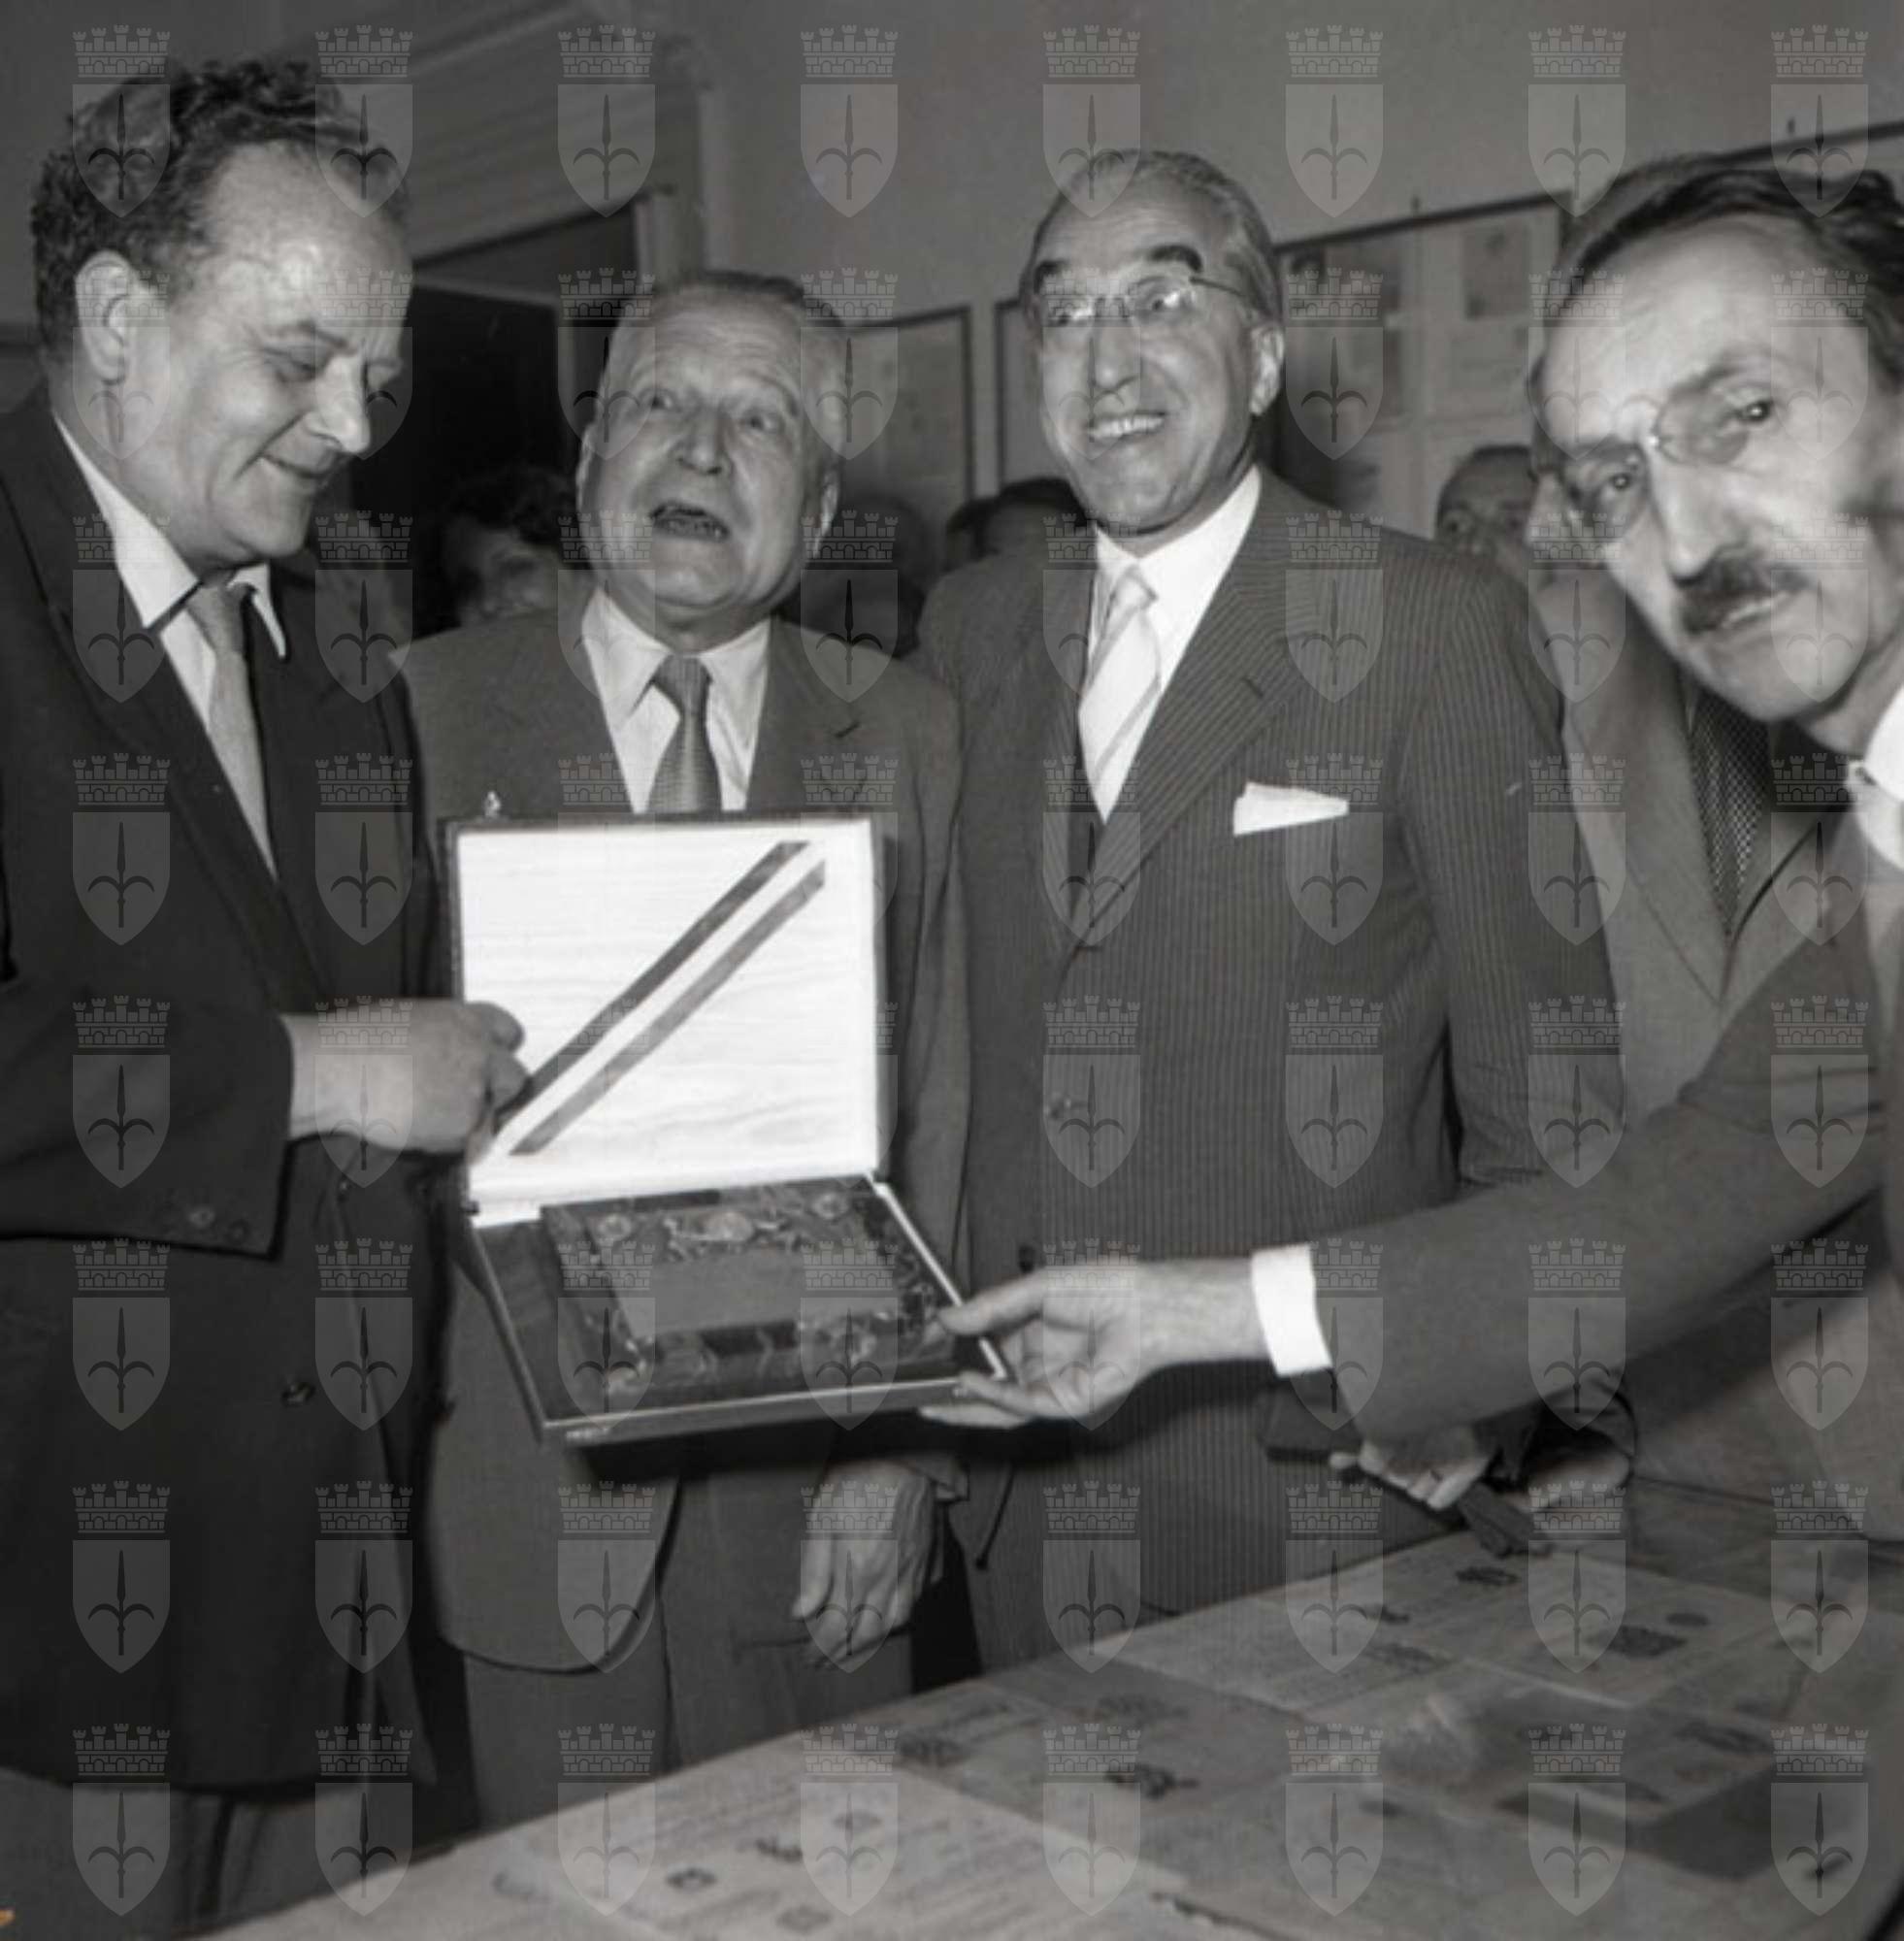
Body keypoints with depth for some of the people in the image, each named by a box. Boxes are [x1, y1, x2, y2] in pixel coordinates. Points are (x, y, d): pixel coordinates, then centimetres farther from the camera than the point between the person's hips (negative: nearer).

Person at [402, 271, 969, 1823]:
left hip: (813, 1484, 2)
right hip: (520, 1473, -1)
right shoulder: (429, 707, 0)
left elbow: (941, 1100, 2)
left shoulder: (900, 734, 4)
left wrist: (905, 1450, -2)